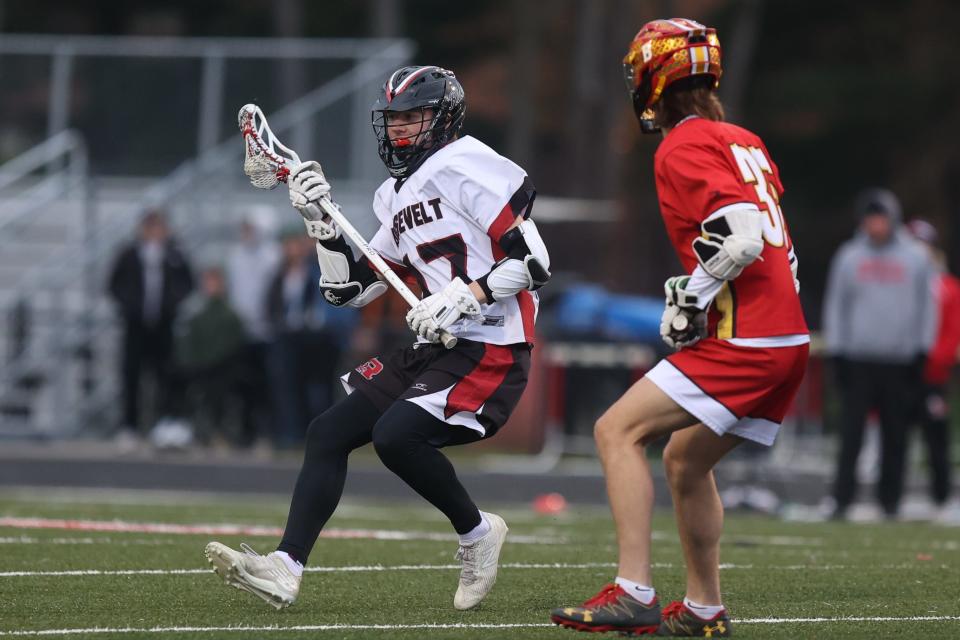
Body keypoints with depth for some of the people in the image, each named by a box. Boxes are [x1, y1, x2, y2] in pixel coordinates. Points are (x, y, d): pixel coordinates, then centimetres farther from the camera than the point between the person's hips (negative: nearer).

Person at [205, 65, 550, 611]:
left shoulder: (465, 166, -10)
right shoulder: (398, 197, 18)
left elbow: (535, 263, -16)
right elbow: (350, 289, 19)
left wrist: (466, 295, -24)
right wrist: (321, 219, 8)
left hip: (492, 351, -9)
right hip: (437, 349, 9)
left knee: (396, 435, -24)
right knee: (330, 432, 0)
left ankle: (476, 532, 0)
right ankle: (285, 569, -6)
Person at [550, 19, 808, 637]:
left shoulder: (683, 150, -8)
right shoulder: (745, 142, 19)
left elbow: (740, 237, -20)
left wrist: (688, 303, -10)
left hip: (742, 342, -9)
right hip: (789, 337, 9)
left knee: (618, 430, -9)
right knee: (685, 460, 22)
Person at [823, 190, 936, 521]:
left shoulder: (916, 258, 6)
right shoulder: (848, 257, 7)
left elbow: (926, 305, 9)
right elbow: (835, 305, 11)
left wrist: (921, 351, 3)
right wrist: (836, 352, 4)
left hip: (900, 361, 0)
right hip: (858, 361, 0)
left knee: (896, 436, 2)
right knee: (851, 432, -7)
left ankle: (890, 500, 9)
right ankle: (842, 499, -8)